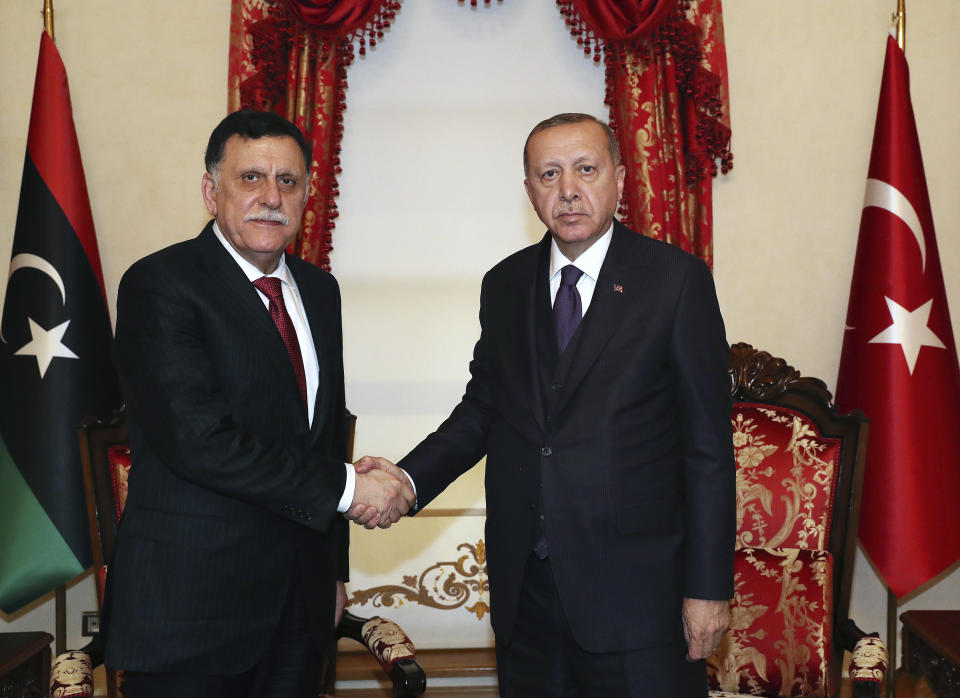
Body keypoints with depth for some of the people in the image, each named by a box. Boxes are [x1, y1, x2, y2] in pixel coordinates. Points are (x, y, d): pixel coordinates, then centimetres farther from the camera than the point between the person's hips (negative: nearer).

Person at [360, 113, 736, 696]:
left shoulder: (677, 279, -6)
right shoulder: (504, 286, 8)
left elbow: (708, 444, -7)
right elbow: (482, 408, 12)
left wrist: (709, 587, -9)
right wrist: (408, 479, -6)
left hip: (634, 589, -4)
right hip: (524, 591, 4)